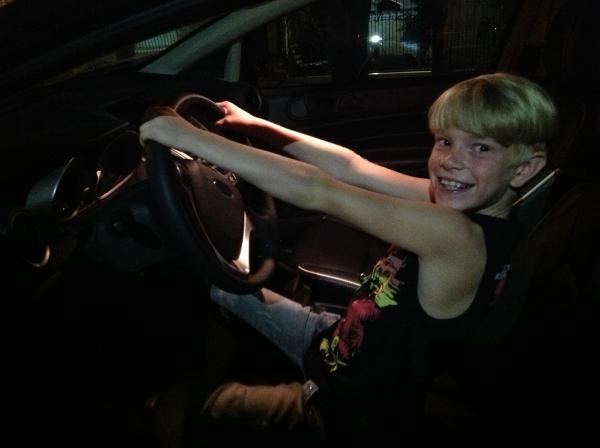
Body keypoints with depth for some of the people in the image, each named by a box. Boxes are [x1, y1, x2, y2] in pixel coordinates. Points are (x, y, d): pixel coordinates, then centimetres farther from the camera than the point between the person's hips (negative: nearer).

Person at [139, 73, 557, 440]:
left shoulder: (460, 236, -36)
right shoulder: (461, 206, -11)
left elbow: (317, 192, -37)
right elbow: (351, 167, -4)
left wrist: (187, 136, -33)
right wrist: (254, 125, -4)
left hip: (349, 409, -8)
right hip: (343, 344, 8)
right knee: (220, 283, 16)